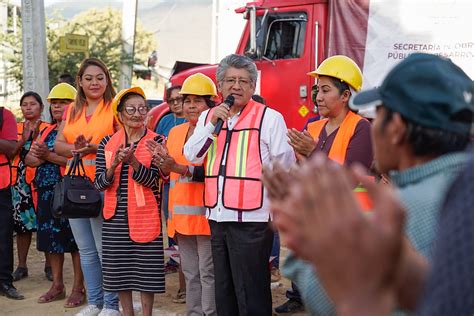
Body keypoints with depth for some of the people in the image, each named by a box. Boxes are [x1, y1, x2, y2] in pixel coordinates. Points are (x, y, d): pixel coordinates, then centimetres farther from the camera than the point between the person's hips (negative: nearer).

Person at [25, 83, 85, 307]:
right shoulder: (45, 132, 17)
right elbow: (29, 159, 13)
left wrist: (49, 155, -20)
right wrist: (40, 157, -9)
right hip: (46, 194, 7)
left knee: (74, 240, -1)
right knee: (51, 239, 12)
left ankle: (78, 288, 8)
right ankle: (57, 285, 23)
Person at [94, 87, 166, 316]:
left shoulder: (156, 142, -2)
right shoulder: (107, 143, 5)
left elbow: (151, 180, -12)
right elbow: (98, 183, 1)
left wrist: (132, 160, -28)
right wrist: (114, 165, -17)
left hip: (145, 216, -3)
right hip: (115, 218, 3)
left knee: (146, 269, 1)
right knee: (120, 269, 10)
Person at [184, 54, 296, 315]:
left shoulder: (269, 118, -2)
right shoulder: (208, 116, 14)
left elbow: (285, 166, -2)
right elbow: (192, 156, 3)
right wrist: (212, 123, -7)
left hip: (252, 219, -6)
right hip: (217, 217, 6)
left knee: (251, 295, -3)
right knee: (223, 292, 16)